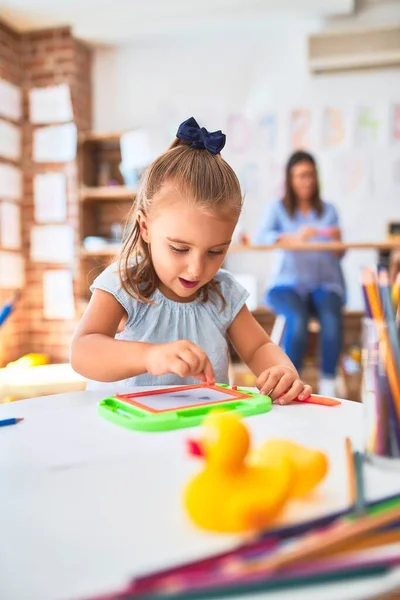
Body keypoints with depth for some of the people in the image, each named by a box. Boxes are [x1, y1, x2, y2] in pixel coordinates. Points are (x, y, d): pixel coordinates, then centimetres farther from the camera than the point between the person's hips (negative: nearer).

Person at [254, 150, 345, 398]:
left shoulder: (329, 210, 14)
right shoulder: (277, 208, 7)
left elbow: (338, 256, 11)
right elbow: (261, 237, -13)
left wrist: (337, 241, -12)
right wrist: (293, 238, -30)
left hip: (325, 282, 2)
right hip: (289, 282, -2)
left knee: (331, 317, -31)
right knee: (298, 318, -34)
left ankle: (328, 386, -24)